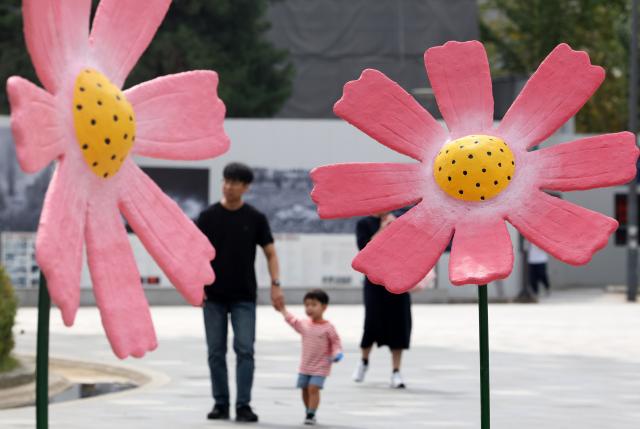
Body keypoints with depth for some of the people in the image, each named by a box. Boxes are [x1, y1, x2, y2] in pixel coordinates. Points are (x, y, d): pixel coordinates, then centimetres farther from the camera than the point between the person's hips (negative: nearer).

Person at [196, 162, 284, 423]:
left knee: (244, 350, -8)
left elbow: (270, 253, 5)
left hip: (244, 298, -1)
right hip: (214, 297, 1)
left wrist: (275, 285, -8)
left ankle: (243, 405, -6)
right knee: (216, 352, 4)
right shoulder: (208, 217, 1)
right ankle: (220, 404, 13)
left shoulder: (255, 219, 1)